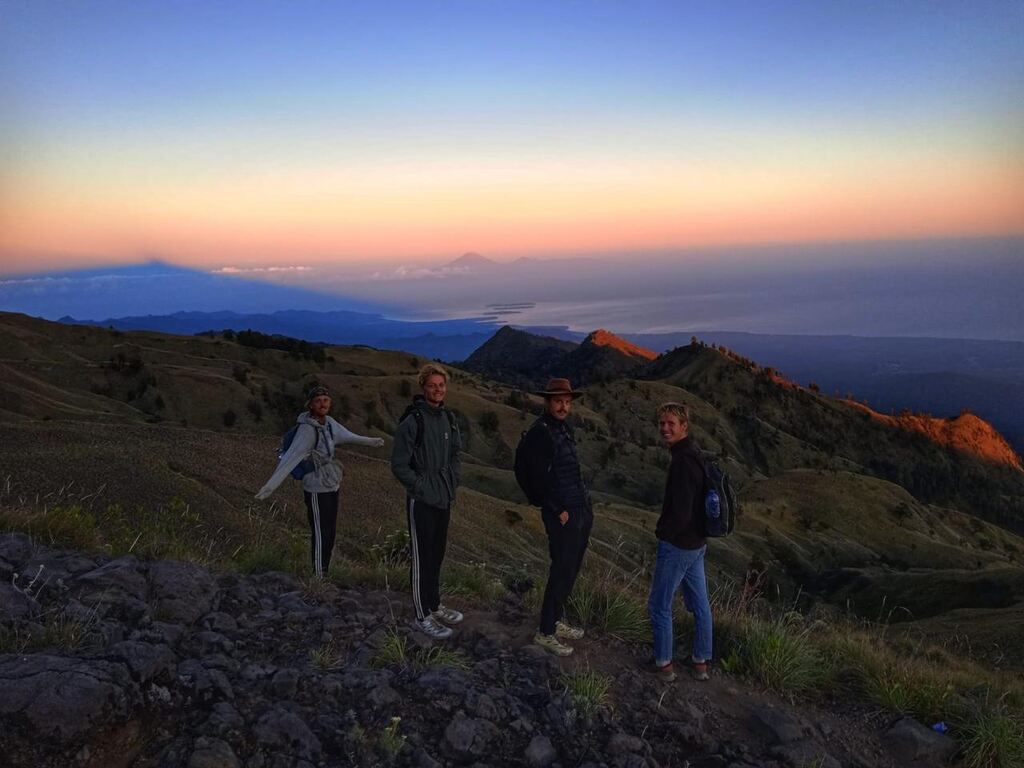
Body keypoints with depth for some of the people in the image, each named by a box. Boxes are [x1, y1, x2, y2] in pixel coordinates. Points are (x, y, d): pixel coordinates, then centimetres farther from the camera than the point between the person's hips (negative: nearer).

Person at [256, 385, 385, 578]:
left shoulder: (328, 422, 2)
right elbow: (290, 458, -28)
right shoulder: (307, 429, -21)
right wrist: (270, 485, -34)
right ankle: (318, 578, 11)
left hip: (332, 487, 8)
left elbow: (345, 436, 20)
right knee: (320, 536, -1)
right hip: (317, 491, -8)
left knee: (330, 534, 16)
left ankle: (325, 575, 29)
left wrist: (370, 441, 32)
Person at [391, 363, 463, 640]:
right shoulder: (412, 421, -16)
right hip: (422, 502, -7)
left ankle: (435, 606, 33)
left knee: (437, 555, 18)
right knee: (422, 559, 2)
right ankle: (423, 617, 13)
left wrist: (453, 483, 7)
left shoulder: (448, 418, 6)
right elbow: (399, 465, -15)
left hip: (444, 500, 7)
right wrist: (421, 488, -16)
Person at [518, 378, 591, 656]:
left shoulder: (564, 429, 12)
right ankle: (545, 632, 10)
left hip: (582, 510, 9)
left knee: (572, 569, 16)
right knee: (562, 571, -2)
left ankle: (557, 620, 30)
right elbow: (538, 479, -18)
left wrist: (585, 503, 11)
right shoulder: (540, 432, -14)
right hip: (562, 514, -9)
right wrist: (559, 512, -15)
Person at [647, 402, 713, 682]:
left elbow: (680, 513, -27)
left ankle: (663, 664, 19)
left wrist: (662, 532, -9)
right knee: (699, 603, 17)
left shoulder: (682, 461, -25)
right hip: (697, 543, 9)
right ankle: (701, 662, 30)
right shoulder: (694, 454, 6)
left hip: (677, 545, -9)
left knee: (659, 605, 6)